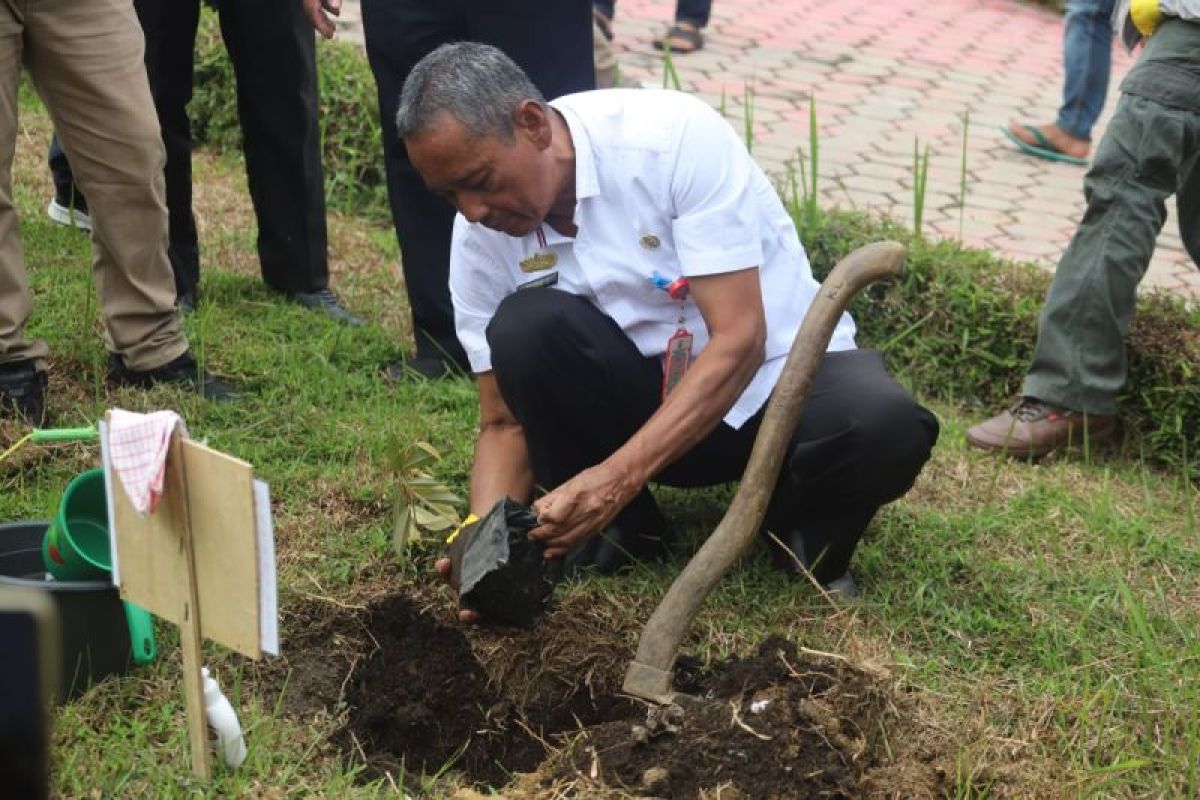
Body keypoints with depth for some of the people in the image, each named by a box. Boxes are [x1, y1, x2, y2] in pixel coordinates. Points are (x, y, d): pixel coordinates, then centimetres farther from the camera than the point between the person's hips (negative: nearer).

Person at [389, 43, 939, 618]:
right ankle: (615, 527, -3)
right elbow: (506, 420, -4)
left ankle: (804, 527, -1)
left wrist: (618, 477, -35)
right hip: (646, 402, 3)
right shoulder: (479, 239, -10)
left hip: (781, 377, -2)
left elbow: (740, 340, -26)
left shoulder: (674, 137, -24)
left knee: (885, 427, -36)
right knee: (526, 325, -26)